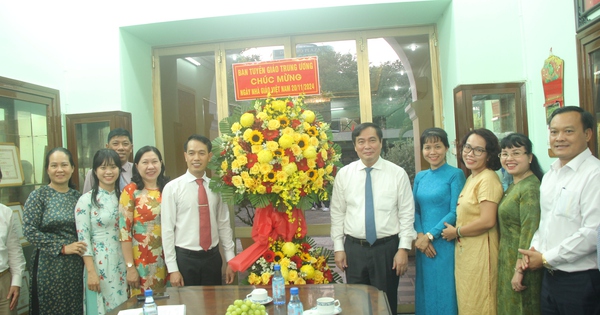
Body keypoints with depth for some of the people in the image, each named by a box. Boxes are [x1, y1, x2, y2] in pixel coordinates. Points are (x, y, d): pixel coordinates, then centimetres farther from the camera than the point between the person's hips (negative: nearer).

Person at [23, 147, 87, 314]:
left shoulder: (77, 195, 7)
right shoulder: (38, 196, -5)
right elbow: (29, 231, -12)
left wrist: (82, 246, -2)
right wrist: (62, 248, -15)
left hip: (76, 266, 4)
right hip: (49, 266, -4)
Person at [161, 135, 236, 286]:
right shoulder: (172, 188, -6)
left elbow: (224, 225, 6)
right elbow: (167, 229, -6)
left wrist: (230, 260, 4)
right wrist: (172, 268, -7)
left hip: (213, 257, 3)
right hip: (185, 258, -3)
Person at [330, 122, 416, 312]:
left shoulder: (398, 174, -3)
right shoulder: (344, 174, 1)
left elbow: (406, 214, -2)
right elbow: (337, 213, 4)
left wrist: (404, 248, -7)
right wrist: (338, 248, 2)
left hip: (387, 248, -1)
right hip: (354, 248, 1)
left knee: (387, 302, 13)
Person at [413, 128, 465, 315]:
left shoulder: (455, 175, -6)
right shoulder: (420, 177, 10)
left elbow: (456, 212, -12)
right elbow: (415, 210, 9)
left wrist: (430, 236, -14)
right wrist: (420, 235, -8)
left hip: (445, 243, -5)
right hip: (424, 244, 5)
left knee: (445, 291, 4)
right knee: (426, 291, 13)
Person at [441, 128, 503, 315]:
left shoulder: (488, 179, -16)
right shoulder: (471, 178, 12)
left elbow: (487, 221, -23)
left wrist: (456, 231, -11)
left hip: (480, 253, -9)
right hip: (464, 252, 9)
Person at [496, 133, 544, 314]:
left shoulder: (530, 187, -18)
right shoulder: (513, 186, 11)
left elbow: (529, 231, -23)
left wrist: (519, 269, -22)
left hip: (521, 262, -9)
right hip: (508, 261, 9)